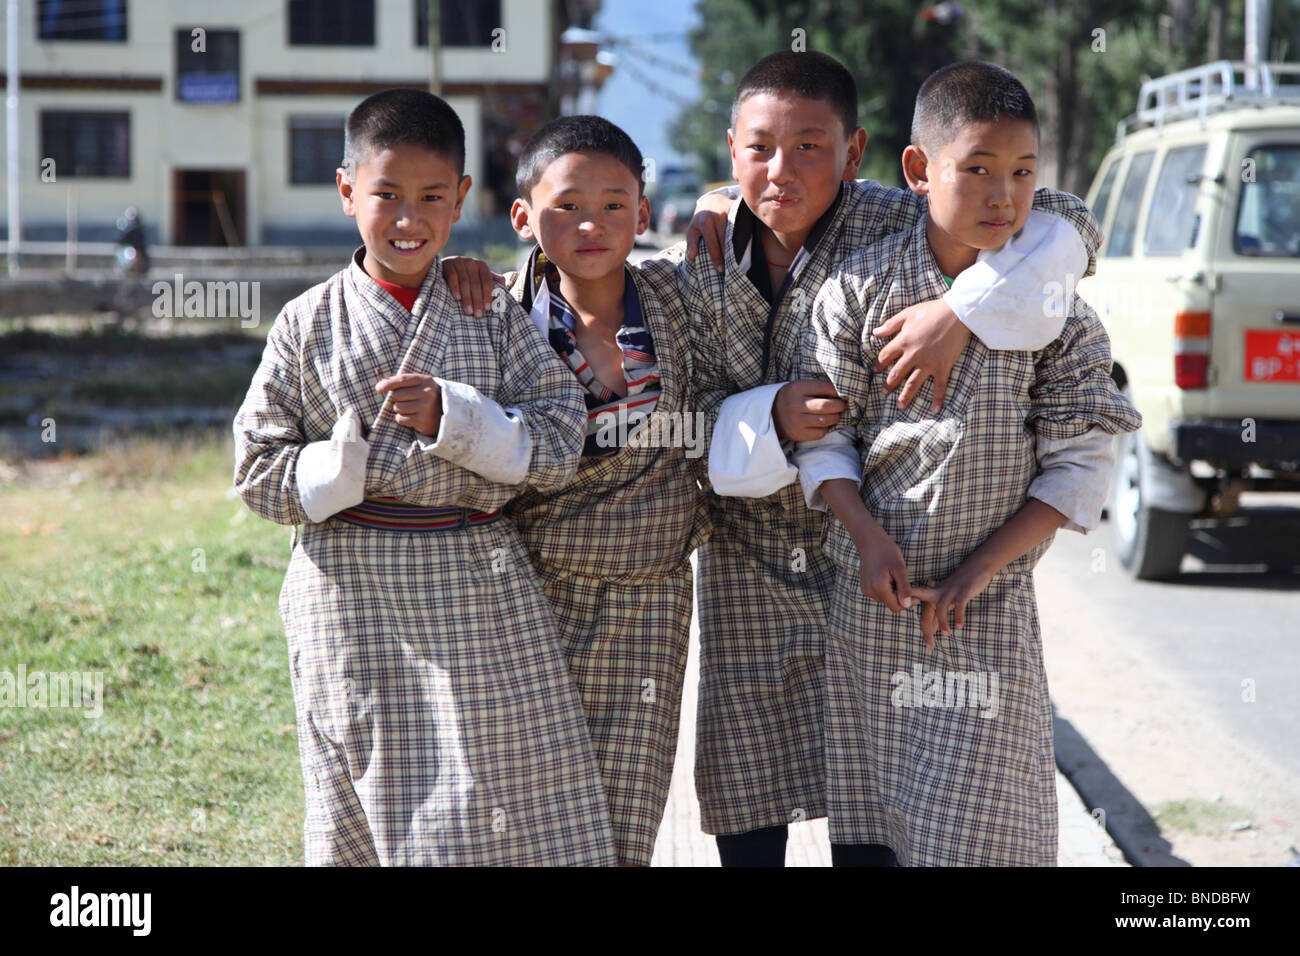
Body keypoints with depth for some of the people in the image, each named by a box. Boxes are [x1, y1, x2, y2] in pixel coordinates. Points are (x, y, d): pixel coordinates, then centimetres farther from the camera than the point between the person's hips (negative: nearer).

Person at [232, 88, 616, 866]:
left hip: (481, 596, 1)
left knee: (511, 813, 1)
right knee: (364, 819, 4)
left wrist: (454, 416, -16)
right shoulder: (309, 326, 4)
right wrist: (348, 465, -12)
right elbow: (260, 471, 2)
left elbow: (559, 444, -3)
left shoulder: (494, 314, 5)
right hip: (353, 598, -1)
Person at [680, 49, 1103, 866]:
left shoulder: (894, 228, -15)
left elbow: (1068, 225, -20)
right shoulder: (708, 255, -4)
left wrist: (964, 310, -33)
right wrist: (770, 418, -24)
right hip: (749, 562, 3)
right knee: (744, 803, 9)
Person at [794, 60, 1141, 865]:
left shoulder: (1056, 310, -5)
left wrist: (979, 569, -12)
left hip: (989, 609, -1)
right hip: (870, 598, 1)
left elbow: (1079, 466, -5)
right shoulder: (860, 288, -3)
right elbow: (821, 430, 1)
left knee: (977, 826, -3)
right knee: (869, 825, 9)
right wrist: (868, 534, -14)